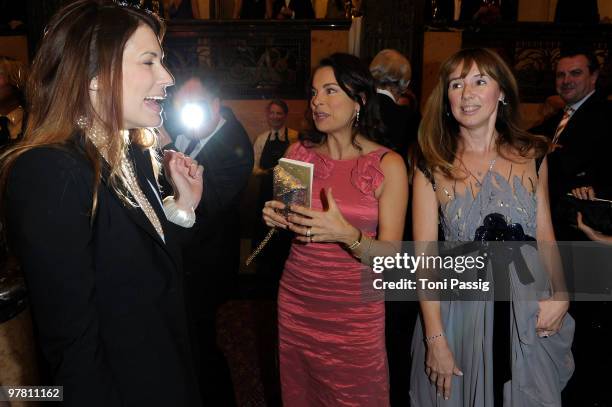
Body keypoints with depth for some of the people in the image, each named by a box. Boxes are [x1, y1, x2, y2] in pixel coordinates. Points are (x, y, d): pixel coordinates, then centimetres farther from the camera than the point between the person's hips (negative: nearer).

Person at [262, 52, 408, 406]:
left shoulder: (388, 165, -9)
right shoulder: (299, 152, 1)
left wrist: (347, 235, -29)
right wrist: (277, 218, -8)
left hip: (355, 313, -3)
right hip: (296, 303, 3)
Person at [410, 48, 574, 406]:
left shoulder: (531, 156, 2)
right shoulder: (433, 168, -6)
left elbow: (545, 236, 7)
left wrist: (560, 294, -11)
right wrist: (435, 339, -10)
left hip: (527, 314, 2)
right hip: (457, 312, -1)